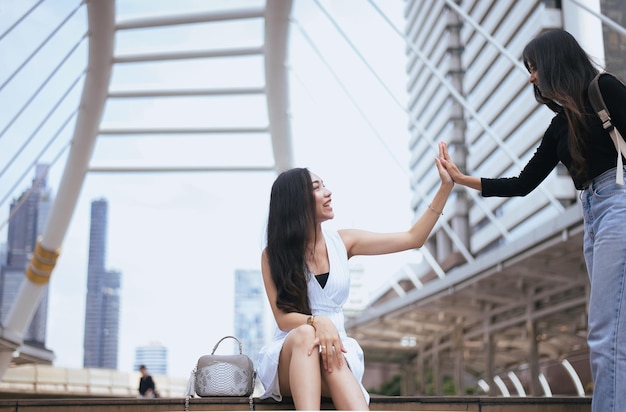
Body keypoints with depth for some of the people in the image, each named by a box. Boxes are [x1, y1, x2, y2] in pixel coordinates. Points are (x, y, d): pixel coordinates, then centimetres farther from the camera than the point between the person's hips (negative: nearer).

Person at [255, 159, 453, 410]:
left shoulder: (342, 241, 7)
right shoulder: (273, 255, -1)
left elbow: (413, 239, 7)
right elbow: (283, 318, -10)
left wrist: (446, 186, 4)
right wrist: (317, 322, -31)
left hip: (334, 350, 2)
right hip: (289, 356, -1)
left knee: (329, 356, -36)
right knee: (305, 335, -37)